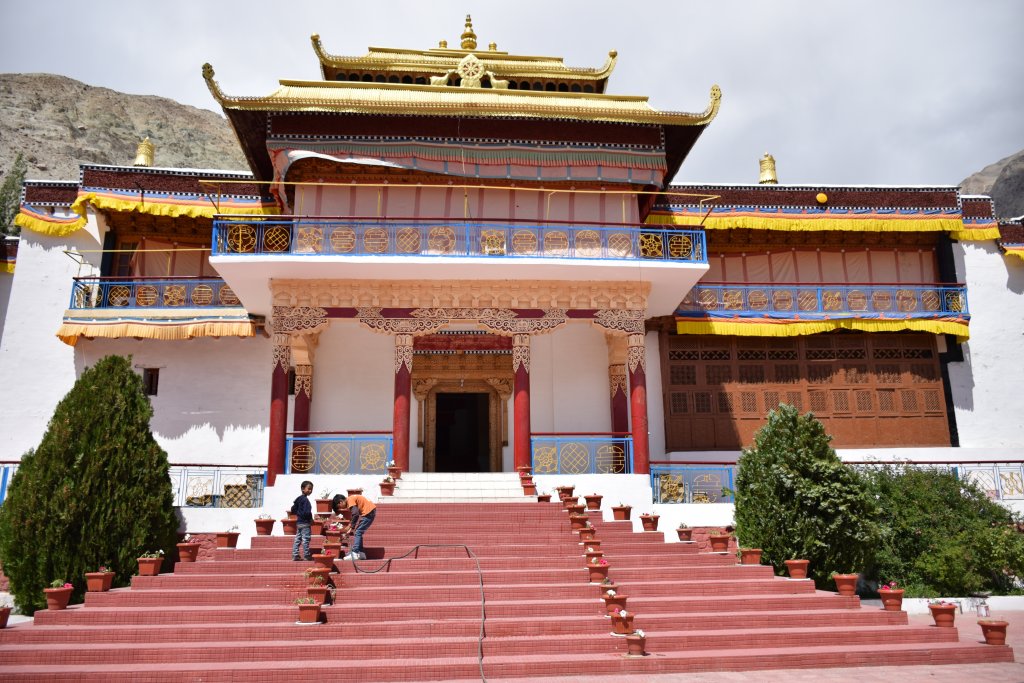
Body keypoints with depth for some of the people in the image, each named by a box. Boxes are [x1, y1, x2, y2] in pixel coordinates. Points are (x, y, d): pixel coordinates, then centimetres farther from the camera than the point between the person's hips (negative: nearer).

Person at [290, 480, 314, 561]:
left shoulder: (299, 499, 12)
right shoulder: (305, 499, -16)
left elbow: (293, 510, 17)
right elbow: (307, 512, -23)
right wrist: (311, 519, -10)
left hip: (299, 522, 9)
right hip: (305, 523, -9)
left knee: (298, 539, 11)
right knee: (306, 539, -3)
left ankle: (295, 555, 13)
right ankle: (306, 556, 2)